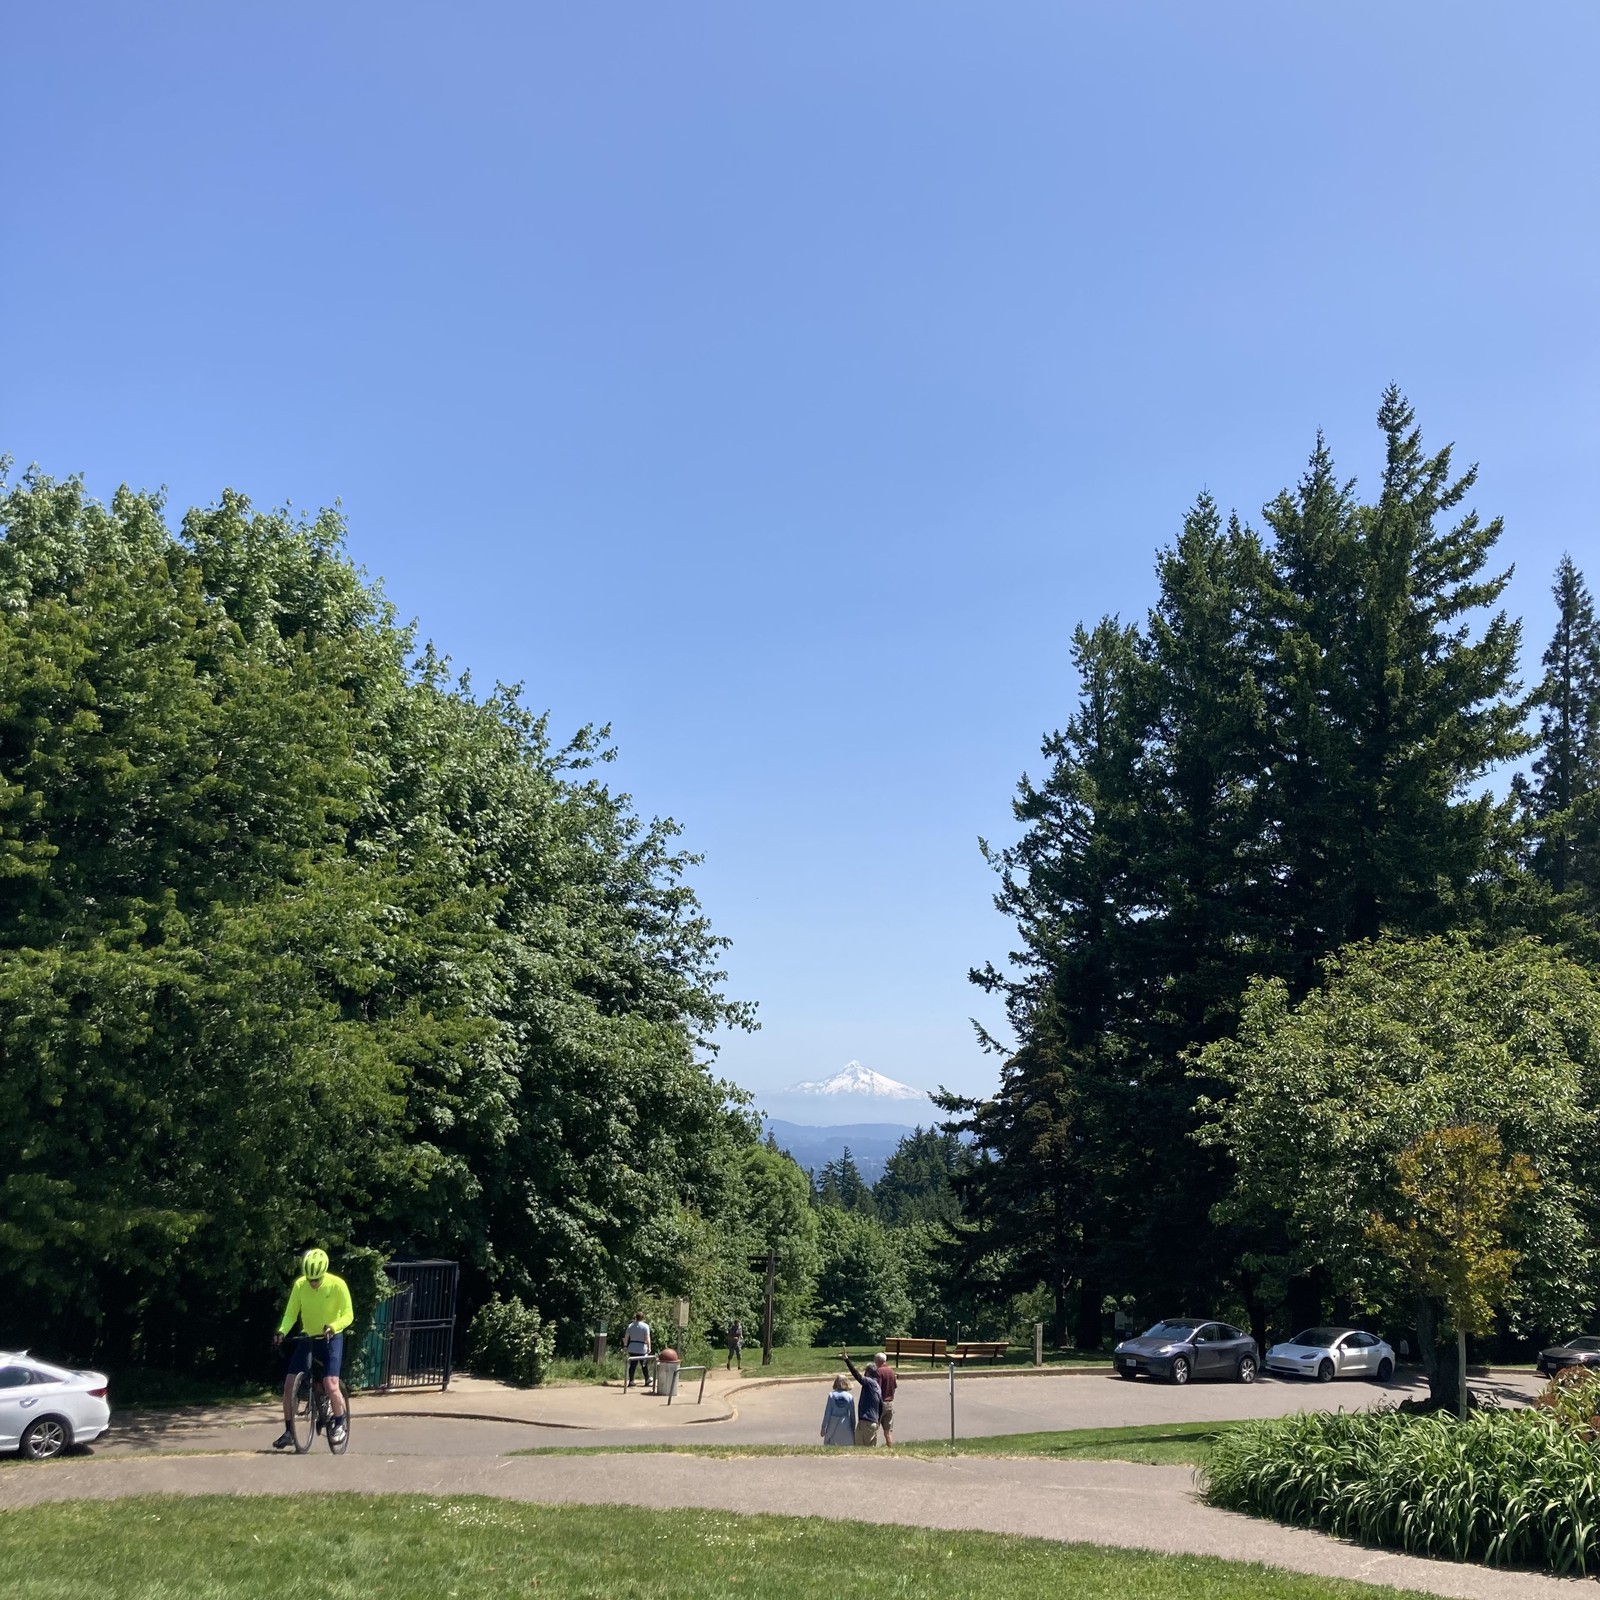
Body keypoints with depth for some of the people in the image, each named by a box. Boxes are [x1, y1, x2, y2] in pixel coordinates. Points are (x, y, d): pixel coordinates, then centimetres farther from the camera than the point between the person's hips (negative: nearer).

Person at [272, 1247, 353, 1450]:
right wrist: (282, 1331, -29)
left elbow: (348, 1315, -18)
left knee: (330, 1384, -18)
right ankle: (289, 1431, 11)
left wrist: (333, 1327, -37)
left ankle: (340, 1422, 8)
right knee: (289, 1384, -5)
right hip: (307, 1338, 4)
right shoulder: (299, 1285, -12)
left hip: (331, 1338, -4)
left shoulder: (337, 1285, -21)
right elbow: (291, 1313, -10)